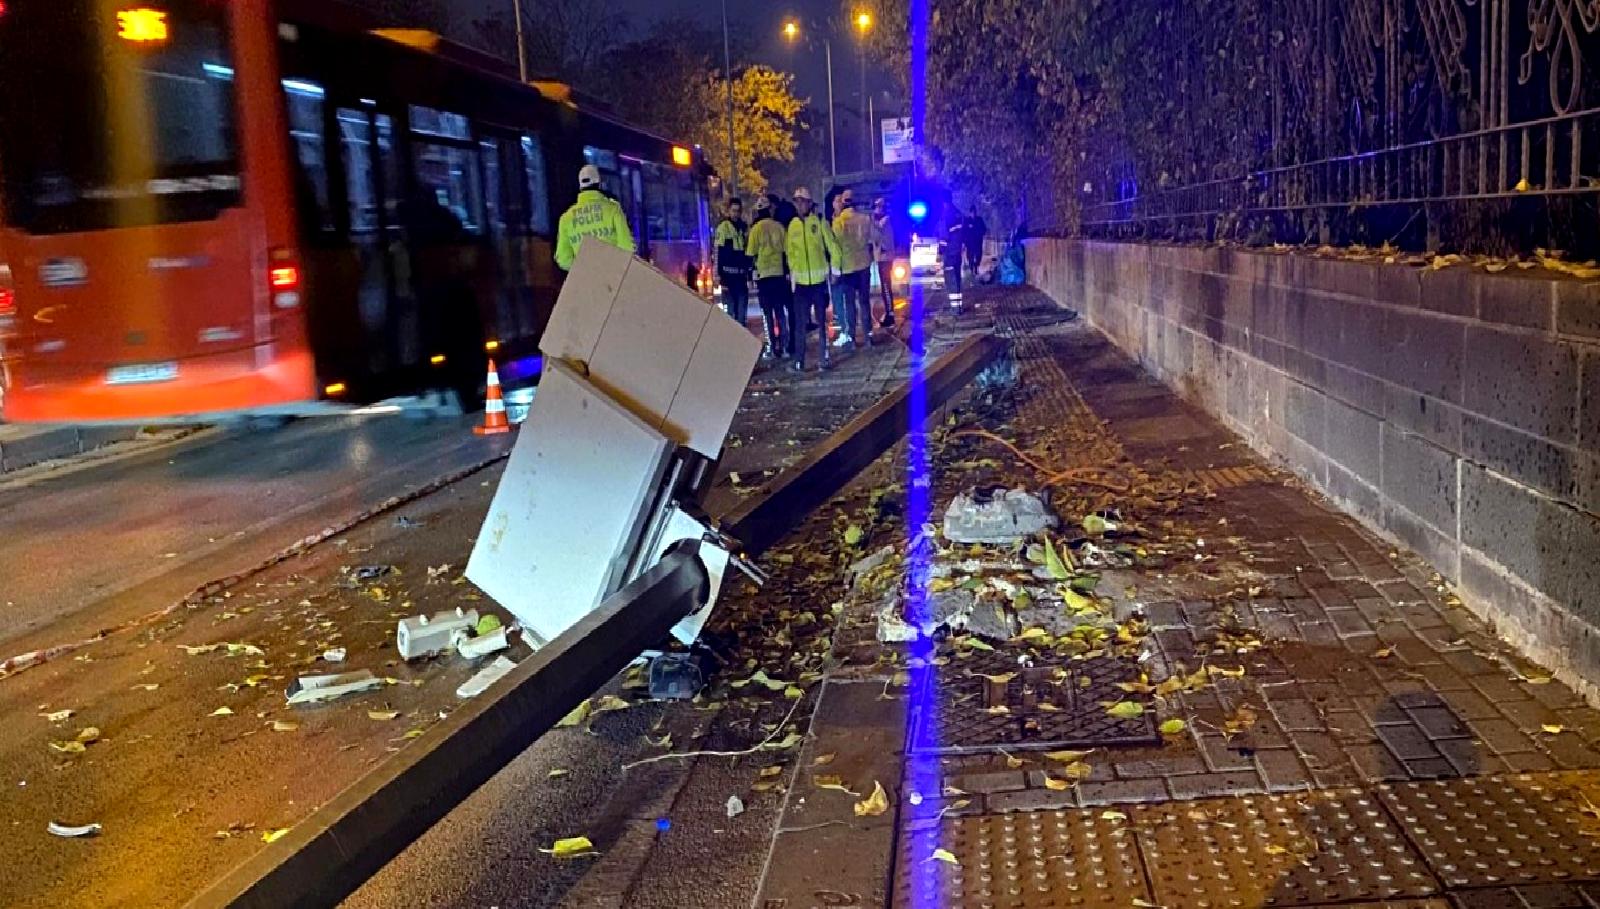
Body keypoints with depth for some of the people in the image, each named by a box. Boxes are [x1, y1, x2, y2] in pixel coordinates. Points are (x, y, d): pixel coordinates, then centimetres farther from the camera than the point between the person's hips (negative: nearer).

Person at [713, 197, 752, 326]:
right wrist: (719, 274, -13)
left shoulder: (745, 227, 13)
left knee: (742, 308, 7)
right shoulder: (723, 227, -4)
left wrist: (750, 274, 17)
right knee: (731, 308, -4)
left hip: (742, 274, 5)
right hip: (728, 274, -5)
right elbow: (718, 253, -7)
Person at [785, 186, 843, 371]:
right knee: (799, 322, 3)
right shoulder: (792, 225, 5)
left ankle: (825, 357, 16)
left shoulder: (820, 221, -4)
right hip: (801, 280, 2)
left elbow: (833, 246, -1)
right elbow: (790, 250, 12)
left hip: (819, 279, -2)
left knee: (822, 320, 8)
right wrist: (792, 270, 6)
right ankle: (799, 360, 8)